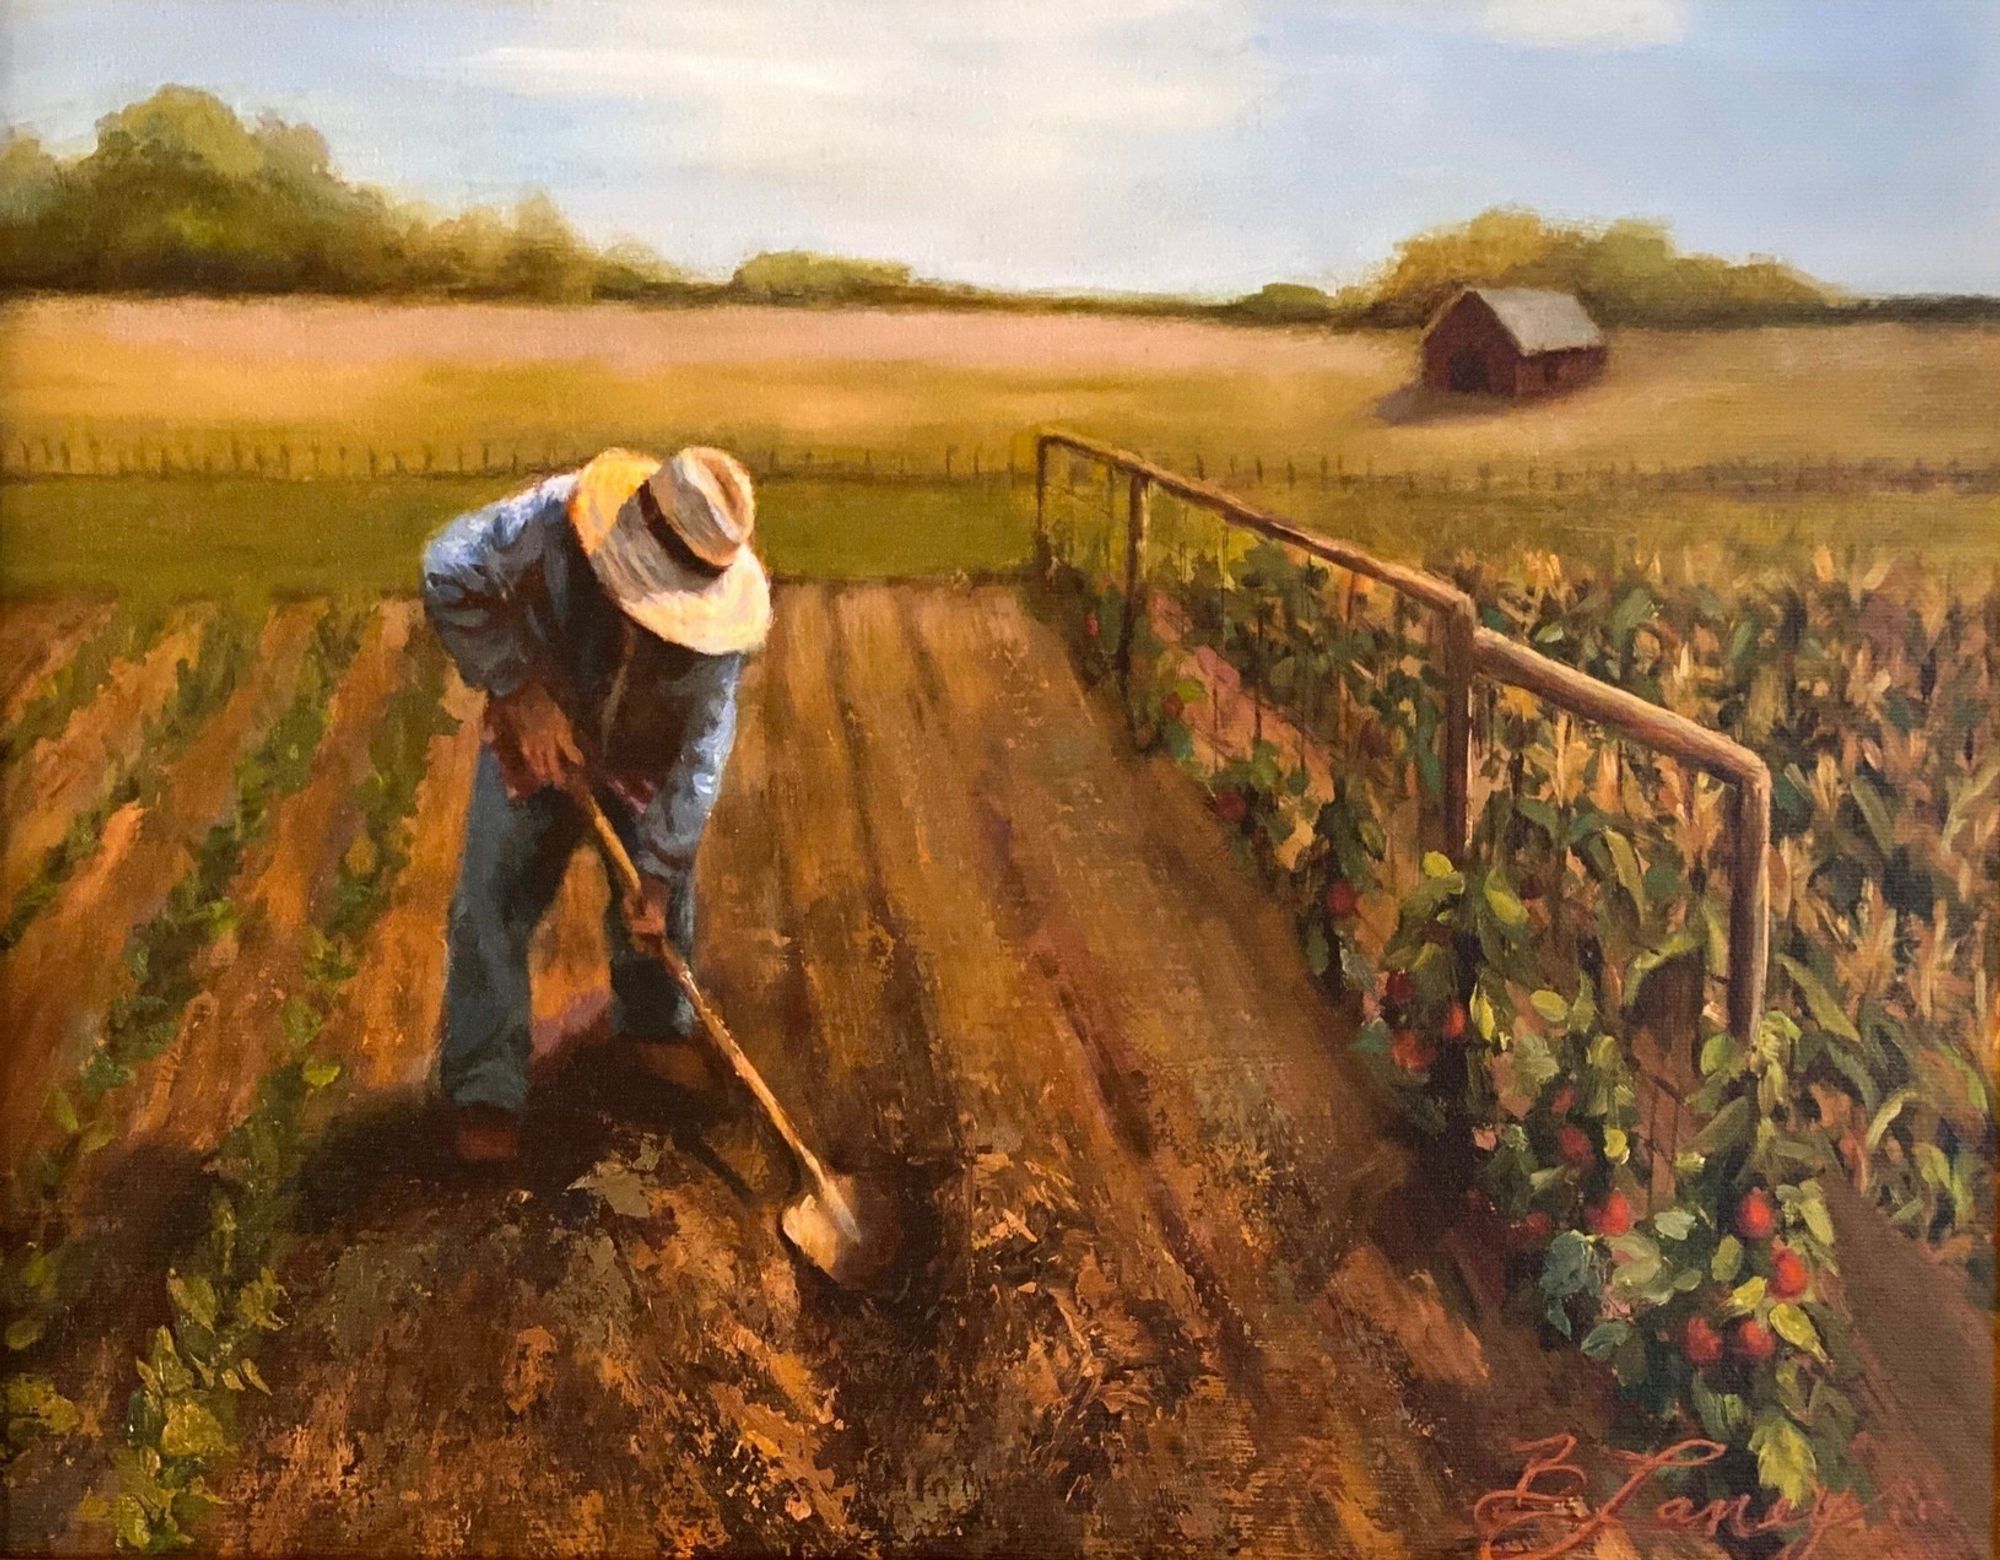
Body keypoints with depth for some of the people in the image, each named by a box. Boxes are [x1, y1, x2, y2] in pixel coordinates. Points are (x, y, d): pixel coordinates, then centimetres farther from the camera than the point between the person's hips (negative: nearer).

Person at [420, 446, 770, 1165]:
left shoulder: (718, 615, -30)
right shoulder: (552, 520, -36)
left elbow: (702, 750, -22)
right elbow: (446, 573, -22)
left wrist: (661, 873, -20)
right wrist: (519, 688, -26)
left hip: (644, 764, 1)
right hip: (535, 734, -1)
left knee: (659, 902, 11)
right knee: (494, 902, -3)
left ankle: (654, 1025, 40)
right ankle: (485, 1085, 10)